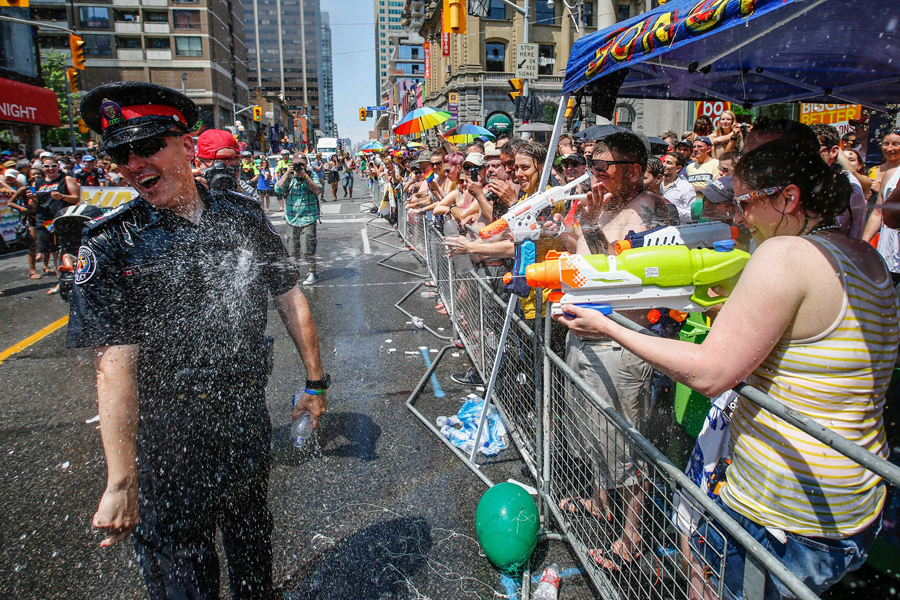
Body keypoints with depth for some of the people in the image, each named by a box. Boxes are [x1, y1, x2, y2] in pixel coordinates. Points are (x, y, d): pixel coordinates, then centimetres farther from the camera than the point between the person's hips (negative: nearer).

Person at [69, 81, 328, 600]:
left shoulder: (244, 216, -4)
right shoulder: (110, 244, -13)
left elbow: (291, 299, 3)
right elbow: (115, 364, -20)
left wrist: (315, 382, 5)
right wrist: (121, 483, -21)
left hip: (249, 421, 3)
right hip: (170, 440, -3)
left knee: (253, 544, 26)